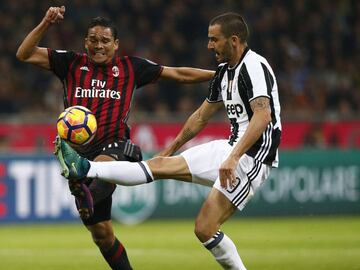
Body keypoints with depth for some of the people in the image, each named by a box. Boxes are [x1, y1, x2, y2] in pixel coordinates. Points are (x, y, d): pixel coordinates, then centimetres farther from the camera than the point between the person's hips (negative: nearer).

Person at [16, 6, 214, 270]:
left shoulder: (130, 67, 9)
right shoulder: (72, 63, 10)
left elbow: (179, 74, 14)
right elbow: (25, 54, 6)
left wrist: (219, 74, 10)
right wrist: (46, 24, -7)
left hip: (116, 148, -3)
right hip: (82, 150, 3)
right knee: (101, 233, 4)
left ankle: (88, 198, -72)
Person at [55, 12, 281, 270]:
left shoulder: (254, 67, -16)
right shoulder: (225, 70, 14)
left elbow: (263, 116, -29)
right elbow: (201, 117, 27)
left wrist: (233, 158, -36)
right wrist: (171, 150, 33)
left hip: (252, 157, -9)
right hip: (232, 147, 9)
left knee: (205, 229, -15)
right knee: (160, 165, 3)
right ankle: (84, 169, 1)